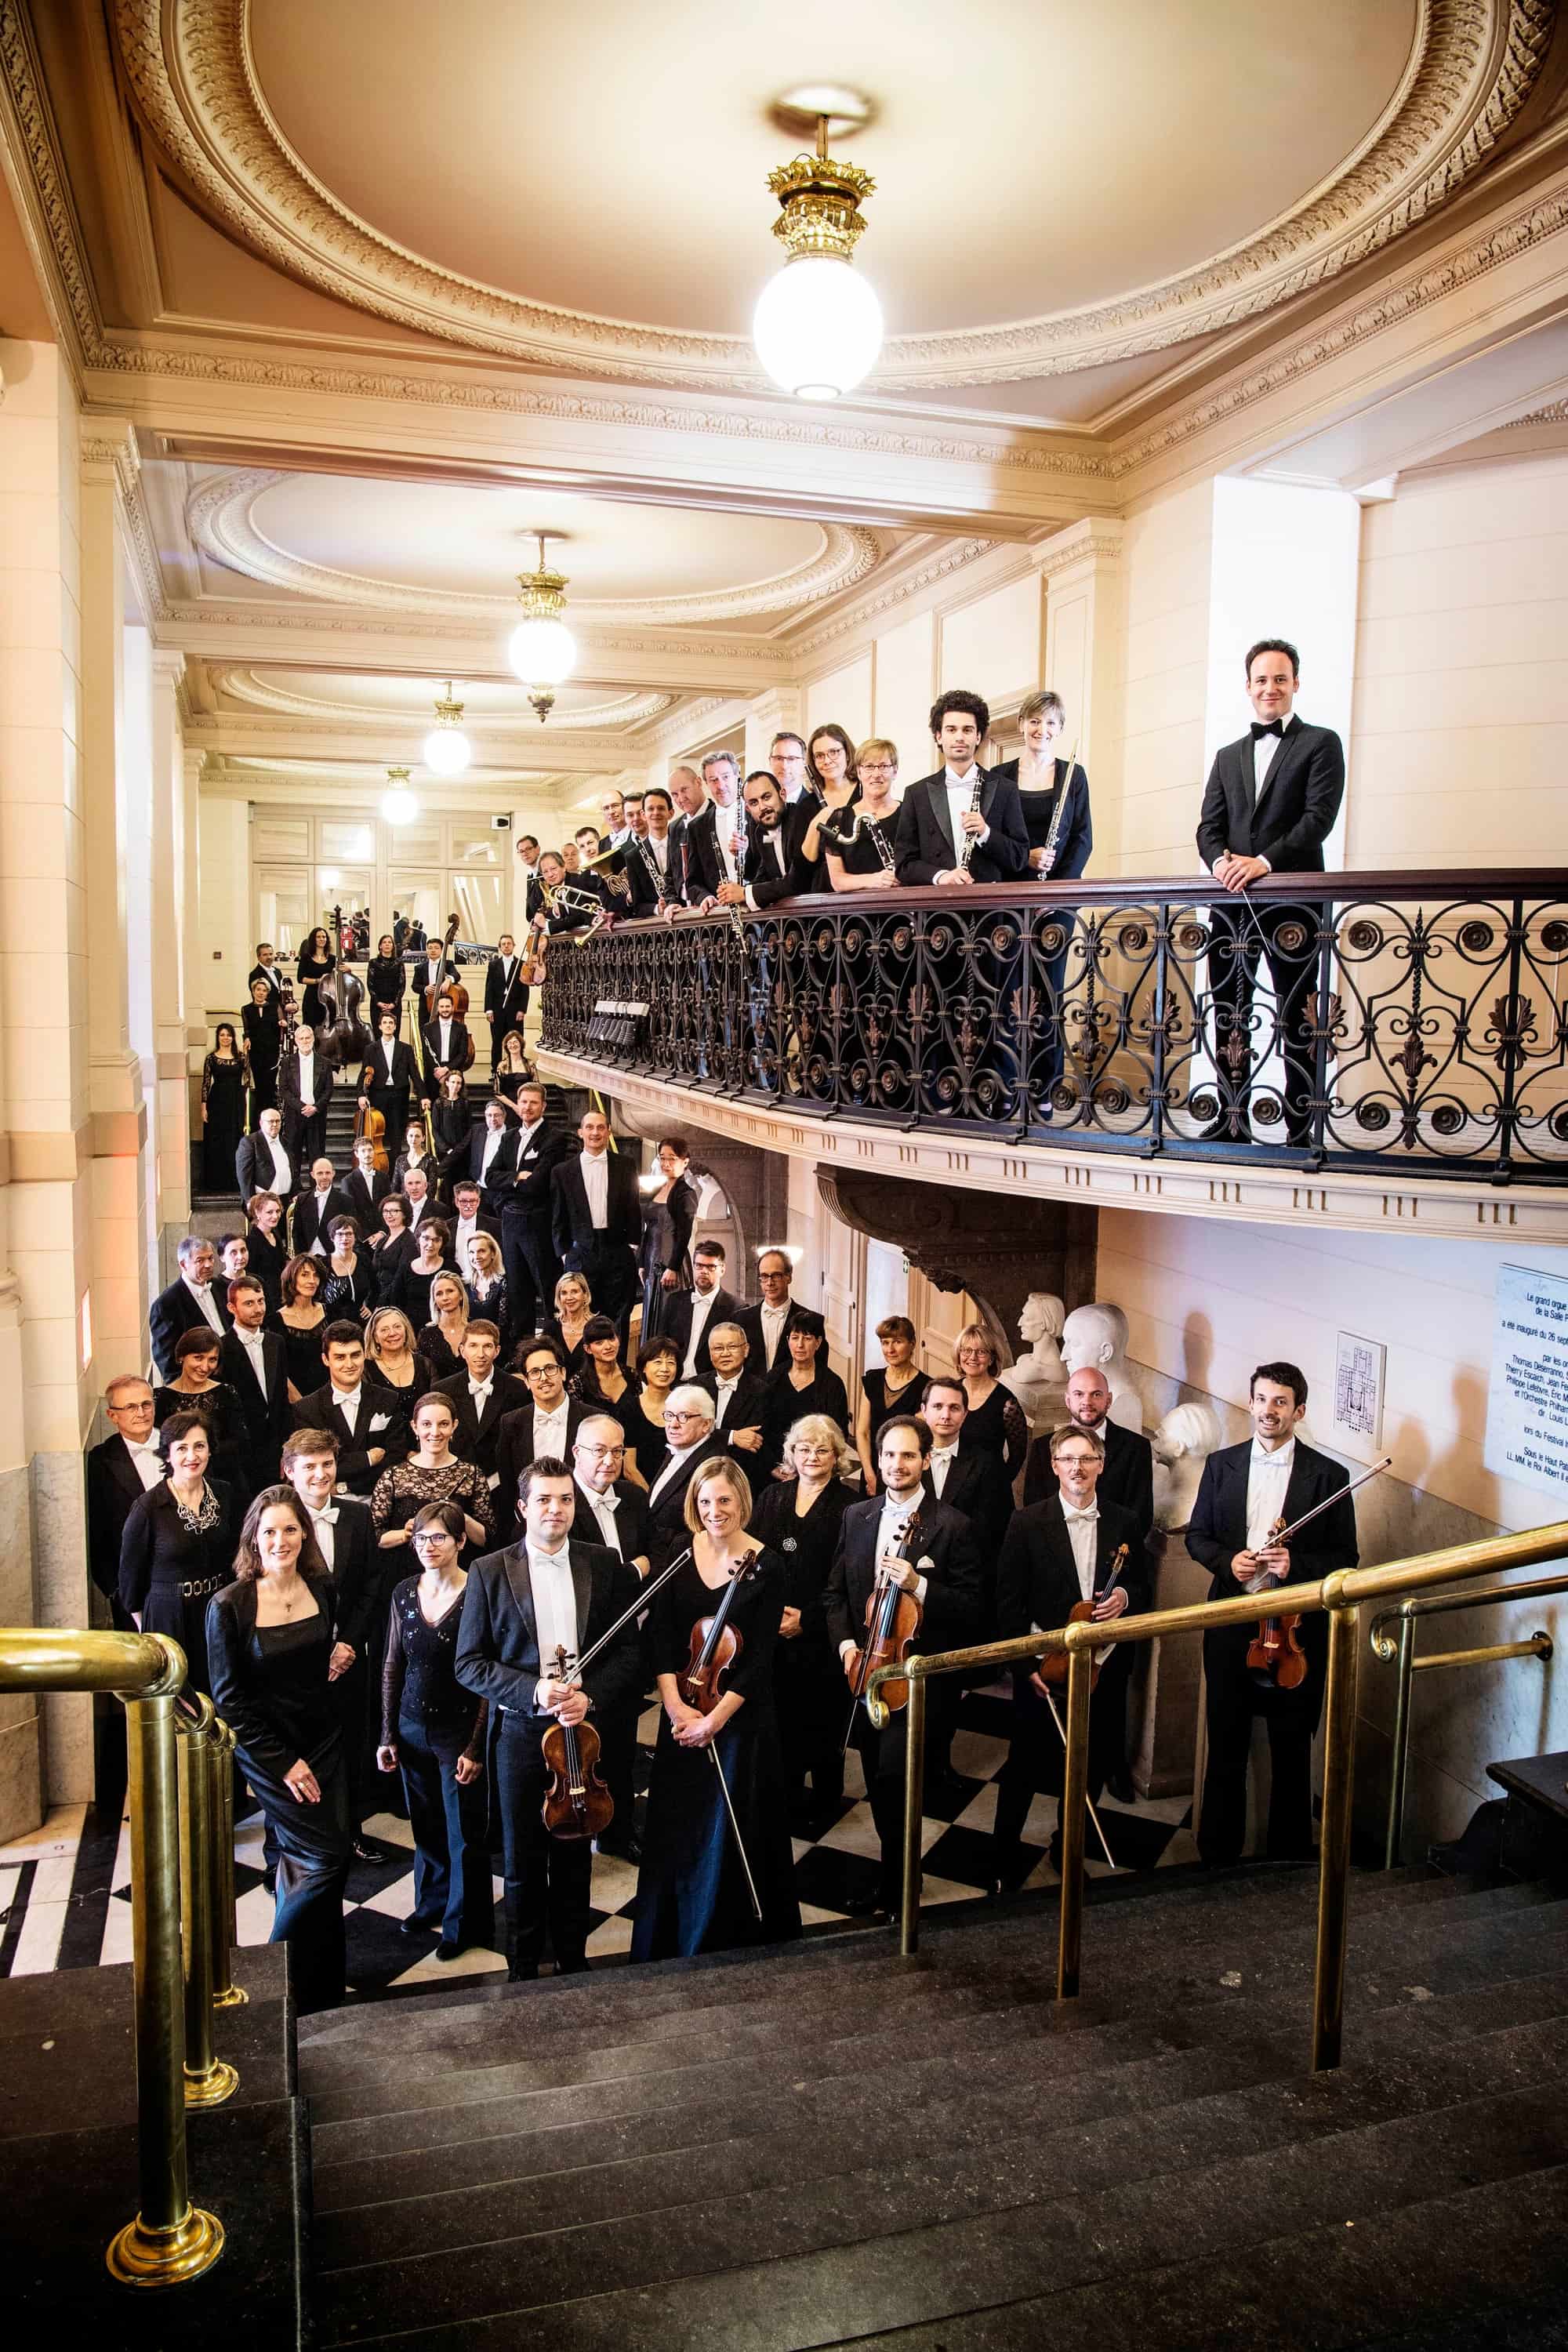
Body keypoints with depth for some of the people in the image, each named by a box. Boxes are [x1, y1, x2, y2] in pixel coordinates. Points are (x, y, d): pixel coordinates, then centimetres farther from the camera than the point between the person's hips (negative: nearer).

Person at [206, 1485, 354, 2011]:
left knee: (302, 1861, 10)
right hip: (270, 1752, -4)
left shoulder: (322, 1589, 0)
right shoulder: (228, 1606, -14)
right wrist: (282, 1763, -12)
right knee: (327, 1855, -7)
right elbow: (229, 1698, -10)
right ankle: (279, 1970, 13)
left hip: (325, 1743, 4)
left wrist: (339, 1660, -2)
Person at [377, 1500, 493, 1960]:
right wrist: (388, 1735, 6)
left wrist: (476, 1746, -13)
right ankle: (432, 1904, 40)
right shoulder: (404, 1593, 0)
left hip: (460, 1730, -4)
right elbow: (392, 1665, 8)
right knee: (426, 1826, 17)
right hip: (413, 1728, 4)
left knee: (463, 1833, 7)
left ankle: (465, 1923, 26)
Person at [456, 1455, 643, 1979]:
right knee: (523, 1863, 11)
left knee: (574, 1858, 15)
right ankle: (523, 1970, 30)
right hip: (520, 1735, -1)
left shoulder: (606, 1566, 0)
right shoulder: (489, 1572, -4)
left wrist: (590, 1696, -16)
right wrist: (532, 1690, -19)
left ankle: (574, 1963, 33)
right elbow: (469, 1663, -5)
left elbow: (628, 1652, 1)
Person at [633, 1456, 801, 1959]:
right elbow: (660, 1634, -4)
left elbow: (761, 1656, -12)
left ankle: (729, 1941, 23)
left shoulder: (766, 1566, -11)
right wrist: (674, 1704, -15)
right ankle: (667, 1941, 28)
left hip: (742, 1715, -3)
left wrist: (717, 1716, -17)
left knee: (729, 1833, 5)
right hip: (681, 1714, 3)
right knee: (674, 1831, 10)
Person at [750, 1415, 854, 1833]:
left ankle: (825, 1800, 25)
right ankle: (788, 1794, 25)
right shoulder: (772, 1497, 9)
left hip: (821, 1633, -3)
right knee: (781, 1716, 5)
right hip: (772, 1630, 3)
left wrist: (807, 1618, -14)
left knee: (822, 1720, 7)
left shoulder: (848, 1505, -6)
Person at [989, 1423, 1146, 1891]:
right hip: (1042, 1669, -3)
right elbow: (1009, 1601, -7)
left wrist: (1124, 1597, -12)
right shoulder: (1028, 1522, -9)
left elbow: (1141, 1587, 11)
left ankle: (1067, 1851, 37)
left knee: (1088, 1769, 15)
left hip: (1101, 1670, 3)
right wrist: (1025, 1666, -12)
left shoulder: (1122, 1523, 1)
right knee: (1024, 1769, 8)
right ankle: (1006, 1856, 27)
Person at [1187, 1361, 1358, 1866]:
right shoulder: (1222, 1464, 3)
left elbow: (1345, 1558, -2)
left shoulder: (1327, 1476, -5)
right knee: (1226, 1743, 13)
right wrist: (1228, 1560, -12)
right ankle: (1218, 1851, 28)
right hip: (1231, 1623, 2)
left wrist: (1294, 1564, -19)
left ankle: (1289, 1856, 25)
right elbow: (1197, 1535, 8)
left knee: (1291, 1750, 9)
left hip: (1295, 1630, -2)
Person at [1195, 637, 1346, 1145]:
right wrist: (1221, 860, -12)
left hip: (1292, 898, -5)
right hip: (1232, 899, 5)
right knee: (1228, 1015, 6)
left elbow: (1319, 817, -8)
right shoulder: (1227, 756, 20)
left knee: (1296, 1017, -3)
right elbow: (1208, 826, 10)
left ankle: (1301, 1127, -1)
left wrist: (1264, 861, -21)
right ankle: (1231, 1121, 13)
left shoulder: (1321, 744, 6)